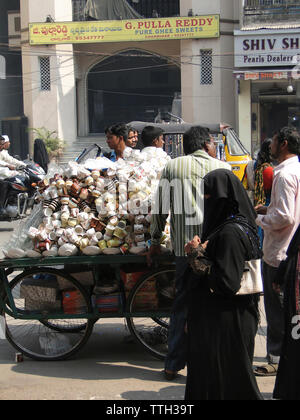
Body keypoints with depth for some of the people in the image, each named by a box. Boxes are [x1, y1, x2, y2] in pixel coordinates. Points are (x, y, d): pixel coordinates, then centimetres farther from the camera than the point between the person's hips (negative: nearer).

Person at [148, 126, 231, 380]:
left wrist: (155, 242, 15)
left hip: (184, 245, 2)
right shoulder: (222, 168, 2)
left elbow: (160, 208, 6)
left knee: (182, 305, 12)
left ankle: (173, 366, 17)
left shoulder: (172, 166, 8)